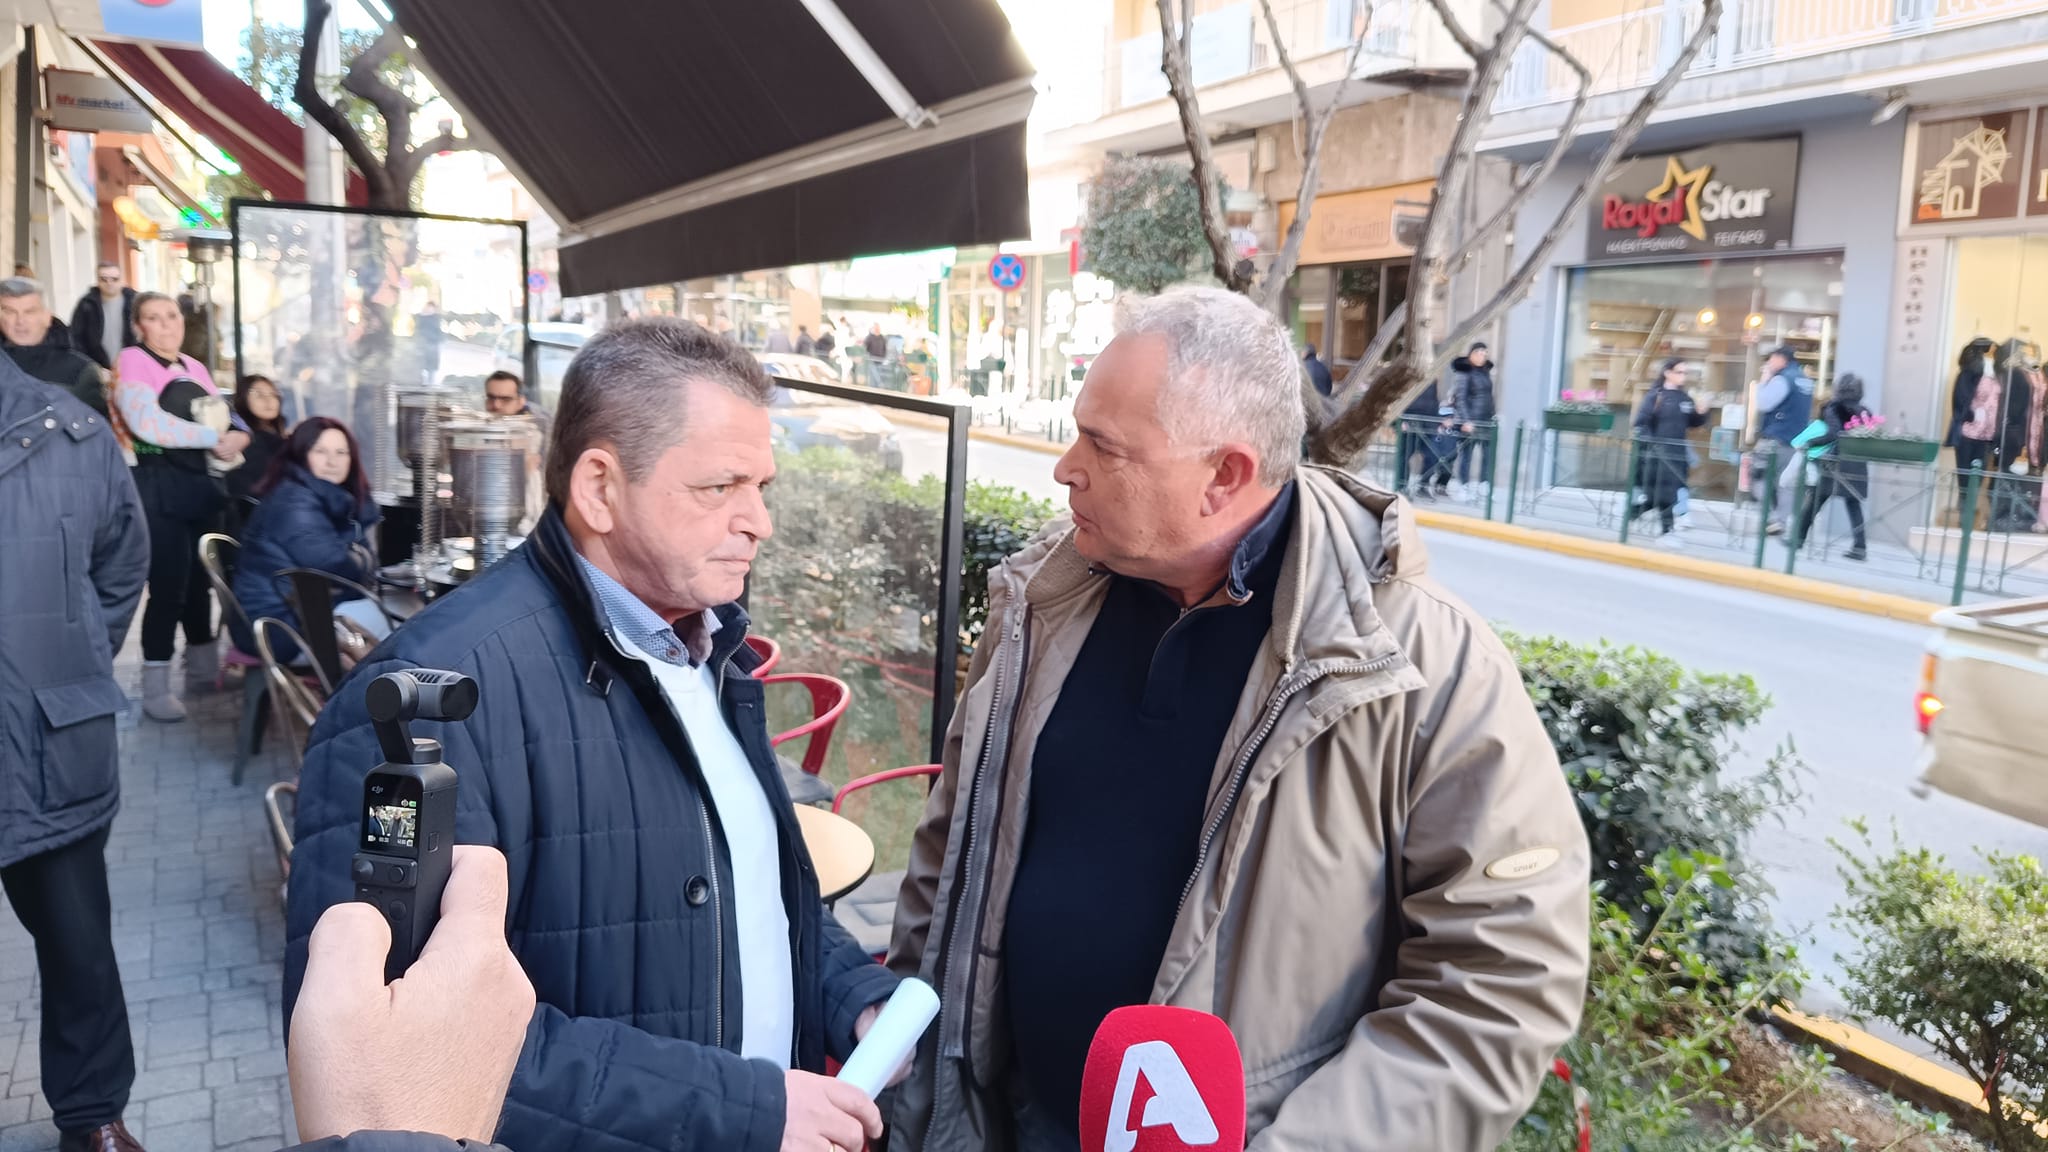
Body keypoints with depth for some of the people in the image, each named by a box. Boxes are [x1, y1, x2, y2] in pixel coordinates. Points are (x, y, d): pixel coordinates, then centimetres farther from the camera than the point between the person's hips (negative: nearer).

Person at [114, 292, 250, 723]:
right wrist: (214, 437, -17)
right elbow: (148, 423, -22)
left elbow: (227, 414, 14)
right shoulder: (131, 361, -8)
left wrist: (238, 435, -10)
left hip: (202, 482, 7)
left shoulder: (194, 368, 14)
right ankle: (156, 687, 0)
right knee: (168, 585, -8)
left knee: (201, 579, 15)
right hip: (159, 487, -7)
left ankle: (203, 666, 29)